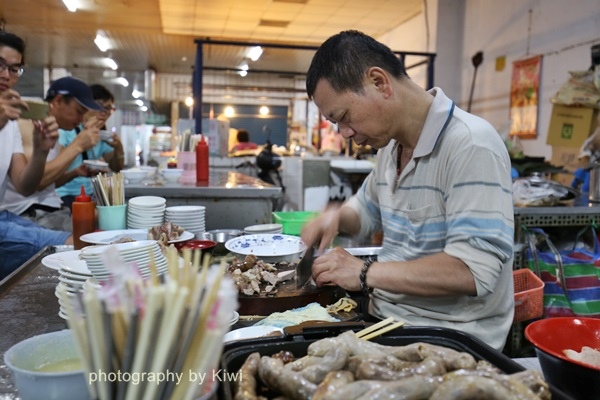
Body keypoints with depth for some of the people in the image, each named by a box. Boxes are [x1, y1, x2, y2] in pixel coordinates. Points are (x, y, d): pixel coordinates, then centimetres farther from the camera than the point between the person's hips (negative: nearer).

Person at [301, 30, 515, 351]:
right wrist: (337, 216, 4)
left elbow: (473, 270, -26)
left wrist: (366, 273, -20)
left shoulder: (470, 145, -18)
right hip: (385, 321, 8)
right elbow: (367, 209, 26)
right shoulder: (391, 147, 10)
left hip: (451, 341, -7)